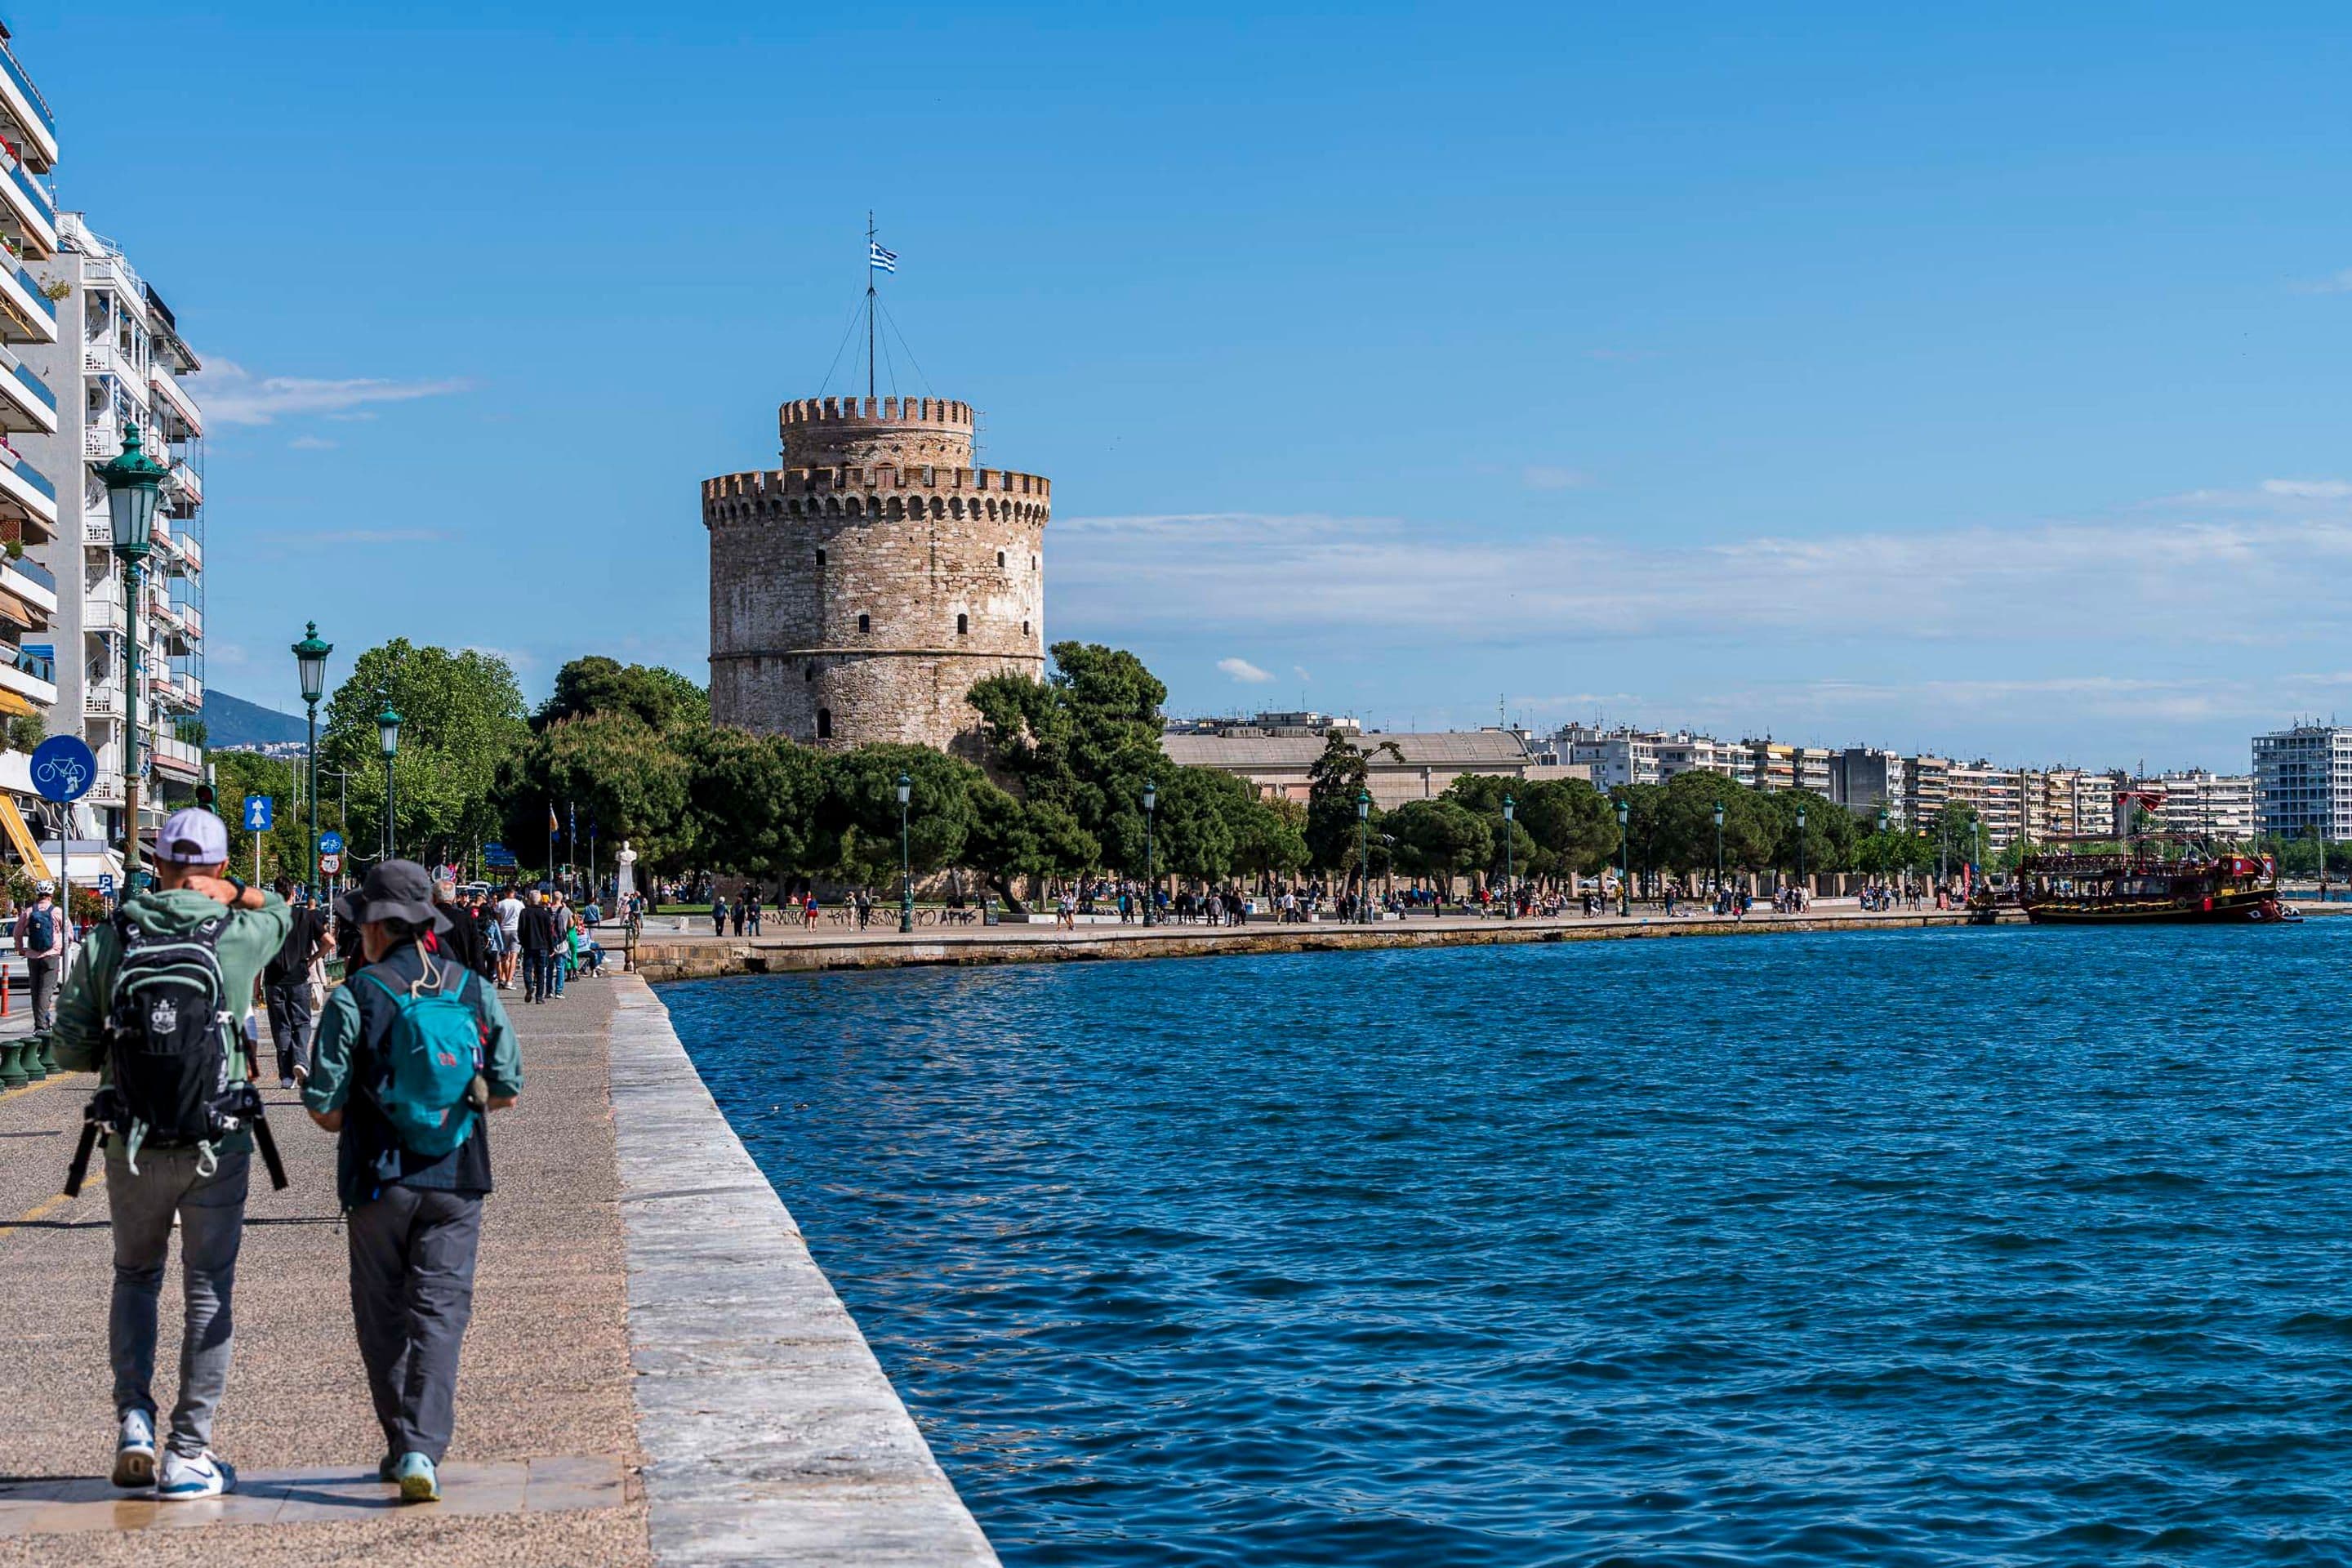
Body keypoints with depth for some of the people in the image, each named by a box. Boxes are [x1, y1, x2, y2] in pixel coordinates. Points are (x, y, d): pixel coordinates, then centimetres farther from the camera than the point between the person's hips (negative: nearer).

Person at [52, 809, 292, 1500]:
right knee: (208, 1292, 8)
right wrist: (231, 893, 8)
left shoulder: (107, 941, -5)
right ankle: (188, 1455, 9)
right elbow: (279, 911, 19)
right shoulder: (239, 936, -6)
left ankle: (134, 1419, 11)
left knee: (135, 1275, 23)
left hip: (133, 1146, 1)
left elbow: (71, 1051, 0)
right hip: (219, 1145, -1)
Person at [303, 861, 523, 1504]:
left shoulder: (356, 1000, -9)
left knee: (384, 1319, 12)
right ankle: (422, 1450, -11)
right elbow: (507, 1089, 6)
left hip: (379, 1181, -2)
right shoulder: (476, 993, 1)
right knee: (441, 1311, 2)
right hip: (457, 1182, 2)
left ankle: (404, 1447, 19)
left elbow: (323, 1106, -8)